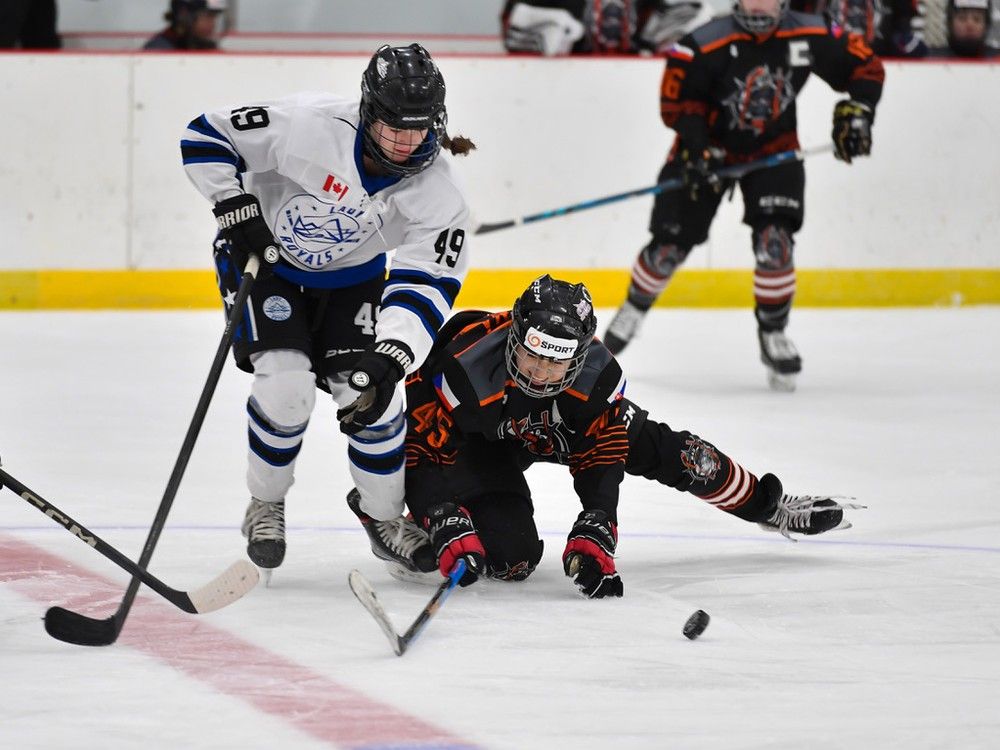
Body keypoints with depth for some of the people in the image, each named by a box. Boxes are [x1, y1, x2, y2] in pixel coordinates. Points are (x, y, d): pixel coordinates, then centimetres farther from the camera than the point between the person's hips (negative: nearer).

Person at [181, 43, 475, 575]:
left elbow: (426, 285, -30)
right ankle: (265, 506, 7)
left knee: (370, 396, -9)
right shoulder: (311, 127, -34)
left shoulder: (436, 191, -25)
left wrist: (390, 358, -44)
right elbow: (207, 137, -23)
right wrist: (239, 213, -26)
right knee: (287, 385, -20)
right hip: (265, 259, -3)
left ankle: (382, 512, 19)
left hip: (351, 278, 3)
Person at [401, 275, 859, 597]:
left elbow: (600, 462, -23)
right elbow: (424, 459, -37)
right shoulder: (466, 370, -43)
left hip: (558, 426, 4)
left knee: (670, 452, -2)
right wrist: (450, 533, -49)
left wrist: (591, 539, -33)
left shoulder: (595, 374, -32)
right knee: (512, 556, -23)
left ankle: (767, 506, 22)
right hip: (478, 440, -4)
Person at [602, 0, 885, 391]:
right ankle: (635, 307, 31)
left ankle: (773, 333, 3)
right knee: (669, 246, 2)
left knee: (774, 240, -17)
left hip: (773, 150, 1)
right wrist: (697, 150, -29)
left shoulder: (811, 37, -17)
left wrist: (855, 111, -17)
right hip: (709, 146, -1)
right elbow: (677, 99, -19)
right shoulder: (705, 45, -25)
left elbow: (866, 67, -5)